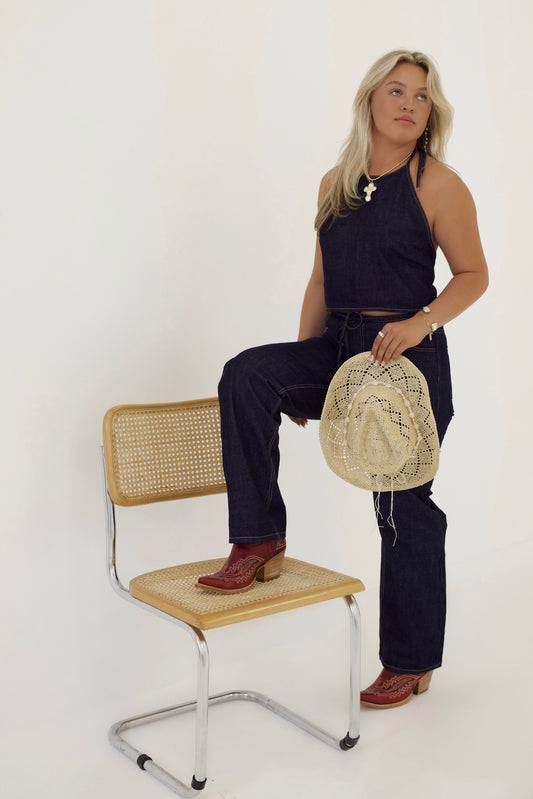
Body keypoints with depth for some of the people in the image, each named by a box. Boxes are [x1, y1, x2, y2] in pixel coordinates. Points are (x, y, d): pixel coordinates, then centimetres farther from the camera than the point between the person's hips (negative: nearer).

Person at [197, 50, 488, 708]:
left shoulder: (437, 184, -4)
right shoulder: (336, 183, 11)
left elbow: (473, 274, -3)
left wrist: (421, 322, -21)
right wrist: (297, 375, 11)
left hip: (408, 356, -5)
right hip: (338, 348, 5)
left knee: (406, 507, 3)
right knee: (246, 375, -23)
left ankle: (411, 661, 21)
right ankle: (260, 544, -15)